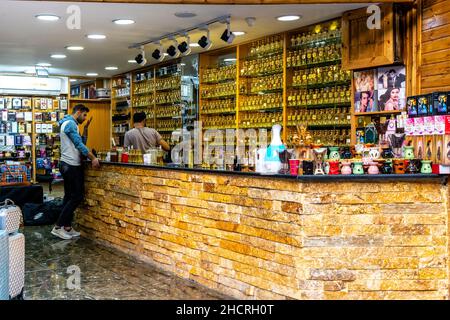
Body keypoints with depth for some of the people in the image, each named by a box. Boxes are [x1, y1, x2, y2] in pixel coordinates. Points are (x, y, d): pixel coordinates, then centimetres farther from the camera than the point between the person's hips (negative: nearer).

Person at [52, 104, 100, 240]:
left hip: (69, 165, 11)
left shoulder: (69, 123, 19)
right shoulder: (70, 123, -14)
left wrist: (86, 128, 10)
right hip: (72, 166, -11)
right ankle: (58, 227, -7)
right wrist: (93, 158, -22)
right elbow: (79, 144, -21)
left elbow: (81, 142, 19)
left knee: (70, 197, 11)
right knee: (77, 197, -8)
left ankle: (67, 228, 13)